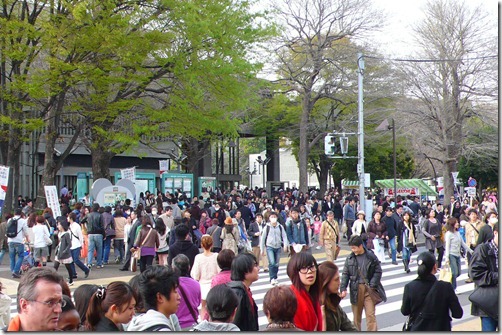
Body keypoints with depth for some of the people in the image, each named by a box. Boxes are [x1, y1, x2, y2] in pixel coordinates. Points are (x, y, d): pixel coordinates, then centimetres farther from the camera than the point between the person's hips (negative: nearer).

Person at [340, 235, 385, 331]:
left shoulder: (371, 256, -4)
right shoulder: (350, 258, 2)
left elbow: (378, 271, -1)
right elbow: (345, 274, 3)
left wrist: (372, 285, -9)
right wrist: (343, 289, -8)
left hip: (368, 289, -2)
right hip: (355, 290, 2)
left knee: (370, 314, -3)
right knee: (356, 315, 10)